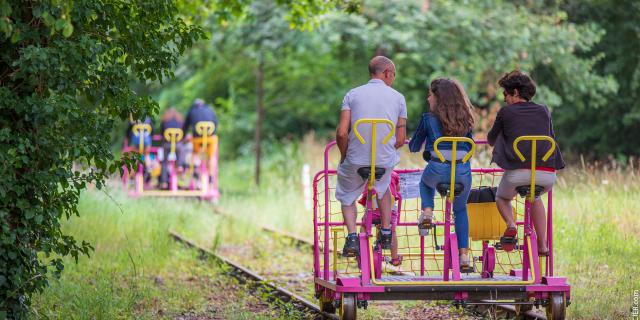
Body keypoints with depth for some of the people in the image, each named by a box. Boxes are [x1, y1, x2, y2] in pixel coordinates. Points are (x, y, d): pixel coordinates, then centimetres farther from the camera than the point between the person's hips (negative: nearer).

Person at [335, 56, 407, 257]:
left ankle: (352, 236, 2)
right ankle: (386, 234, 30)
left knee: (348, 197, 23)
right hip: (385, 161, 1)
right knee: (383, 188, 34)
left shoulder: (352, 95, -2)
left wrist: (344, 156, 8)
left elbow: (341, 133, -9)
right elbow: (400, 140, 2)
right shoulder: (398, 98, 2)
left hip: (355, 160, -1)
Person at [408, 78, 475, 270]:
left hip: (438, 169, -2)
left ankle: (427, 212, 9)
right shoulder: (464, 119, 14)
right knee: (460, 209, 27)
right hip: (464, 171, 2)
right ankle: (464, 255, 19)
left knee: (426, 183, 36)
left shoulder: (428, 118, 6)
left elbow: (414, 147, 15)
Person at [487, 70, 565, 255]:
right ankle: (543, 245, 23)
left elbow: (491, 140, 24)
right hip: (547, 174, 3)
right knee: (535, 198, 36)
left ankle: (511, 225, -5)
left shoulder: (505, 112, 10)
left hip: (518, 171, -3)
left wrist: (503, 141, 47)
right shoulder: (544, 111, 18)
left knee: (502, 198, 27)